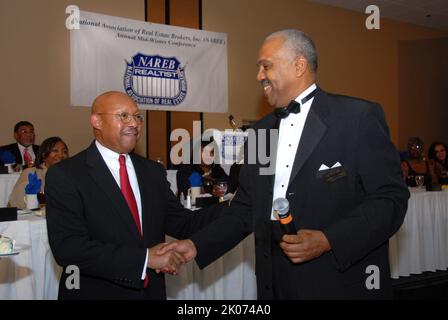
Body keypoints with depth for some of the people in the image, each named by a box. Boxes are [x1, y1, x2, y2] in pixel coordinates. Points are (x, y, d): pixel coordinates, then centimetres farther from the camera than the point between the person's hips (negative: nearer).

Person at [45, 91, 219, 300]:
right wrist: (145, 258, -25)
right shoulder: (65, 175, -12)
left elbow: (181, 223, 4)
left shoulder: (153, 172, 6)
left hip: (152, 292, 5)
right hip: (96, 293, -5)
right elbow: (69, 249, -21)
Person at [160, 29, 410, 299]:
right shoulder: (260, 132, 12)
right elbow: (246, 209, 14)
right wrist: (197, 246, 2)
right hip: (276, 284, 5)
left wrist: (328, 240, -21)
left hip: (342, 284, -5)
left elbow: (392, 198, -11)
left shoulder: (359, 117, -7)